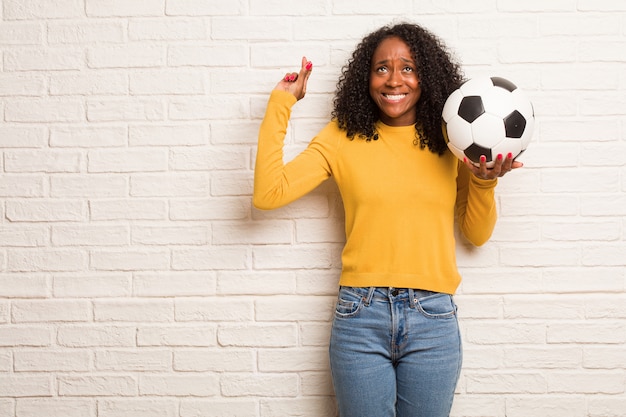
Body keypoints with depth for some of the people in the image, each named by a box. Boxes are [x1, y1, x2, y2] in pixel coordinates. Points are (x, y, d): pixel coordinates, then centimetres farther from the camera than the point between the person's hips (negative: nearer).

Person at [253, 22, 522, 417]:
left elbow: (478, 234, 13)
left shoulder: (449, 141, 5)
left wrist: (484, 183, -6)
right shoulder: (343, 137, 3)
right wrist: (281, 104, -3)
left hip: (433, 319, 1)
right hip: (361, 314, -1)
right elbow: (268, 194, -8)